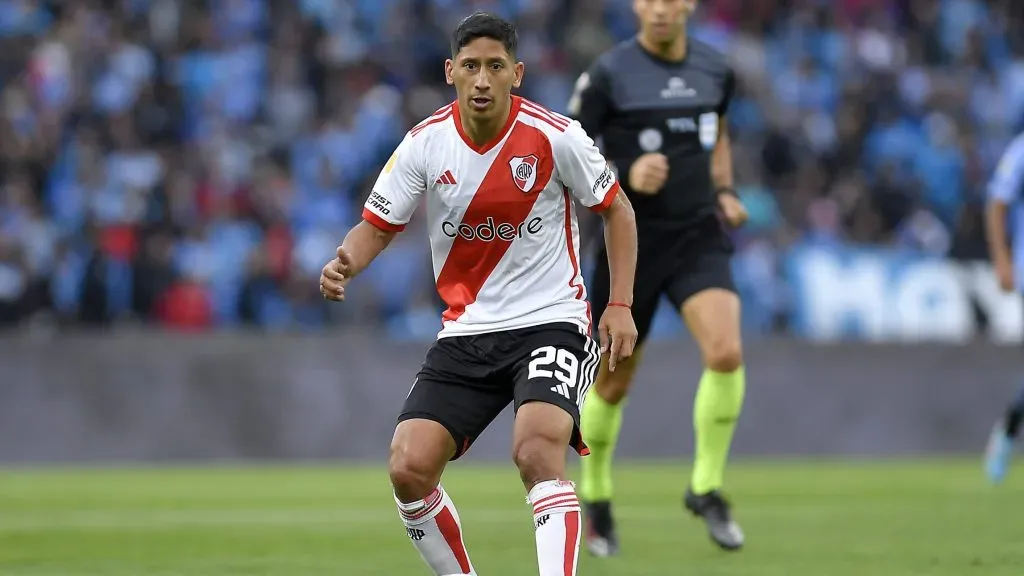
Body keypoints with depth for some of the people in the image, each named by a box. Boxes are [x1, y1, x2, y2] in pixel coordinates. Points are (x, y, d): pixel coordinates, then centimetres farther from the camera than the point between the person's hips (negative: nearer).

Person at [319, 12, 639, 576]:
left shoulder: (555, 136, -10)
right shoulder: (424, 143, -4)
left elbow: (617, 209, 4)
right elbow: (378, 226, 4)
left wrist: (620, 306, -2)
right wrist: (344, 263, -19)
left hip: (550, 323, -4)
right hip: (465, 333, 4)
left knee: (537, 451, -29)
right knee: (408, 469, -9)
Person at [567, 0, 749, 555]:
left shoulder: (714, 70, 3)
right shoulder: (608, 75, -10)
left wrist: (724, 191, 8)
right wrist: (624, 179, -22)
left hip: (699, 236, 2)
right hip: (632, 240, -2)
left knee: (726, 353, -21)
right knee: (613, 382, 8)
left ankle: (706, 488, -2)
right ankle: (595, 498, 34)